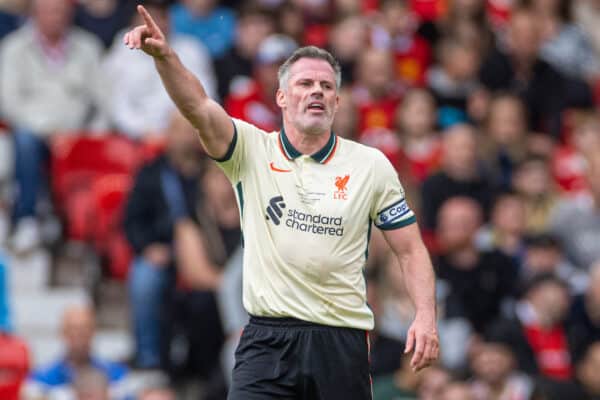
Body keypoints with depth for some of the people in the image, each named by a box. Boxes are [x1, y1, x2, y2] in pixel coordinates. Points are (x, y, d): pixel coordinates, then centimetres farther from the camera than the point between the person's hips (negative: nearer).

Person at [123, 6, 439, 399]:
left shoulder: (371, 165, 5)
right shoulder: (251, 150, 3)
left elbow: (411, 250, 7)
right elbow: (199, 107, -15)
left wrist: (426, 316, -8)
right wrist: (164, 55, -33)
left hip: (342, 342, 1)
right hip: (267, 340, -1)